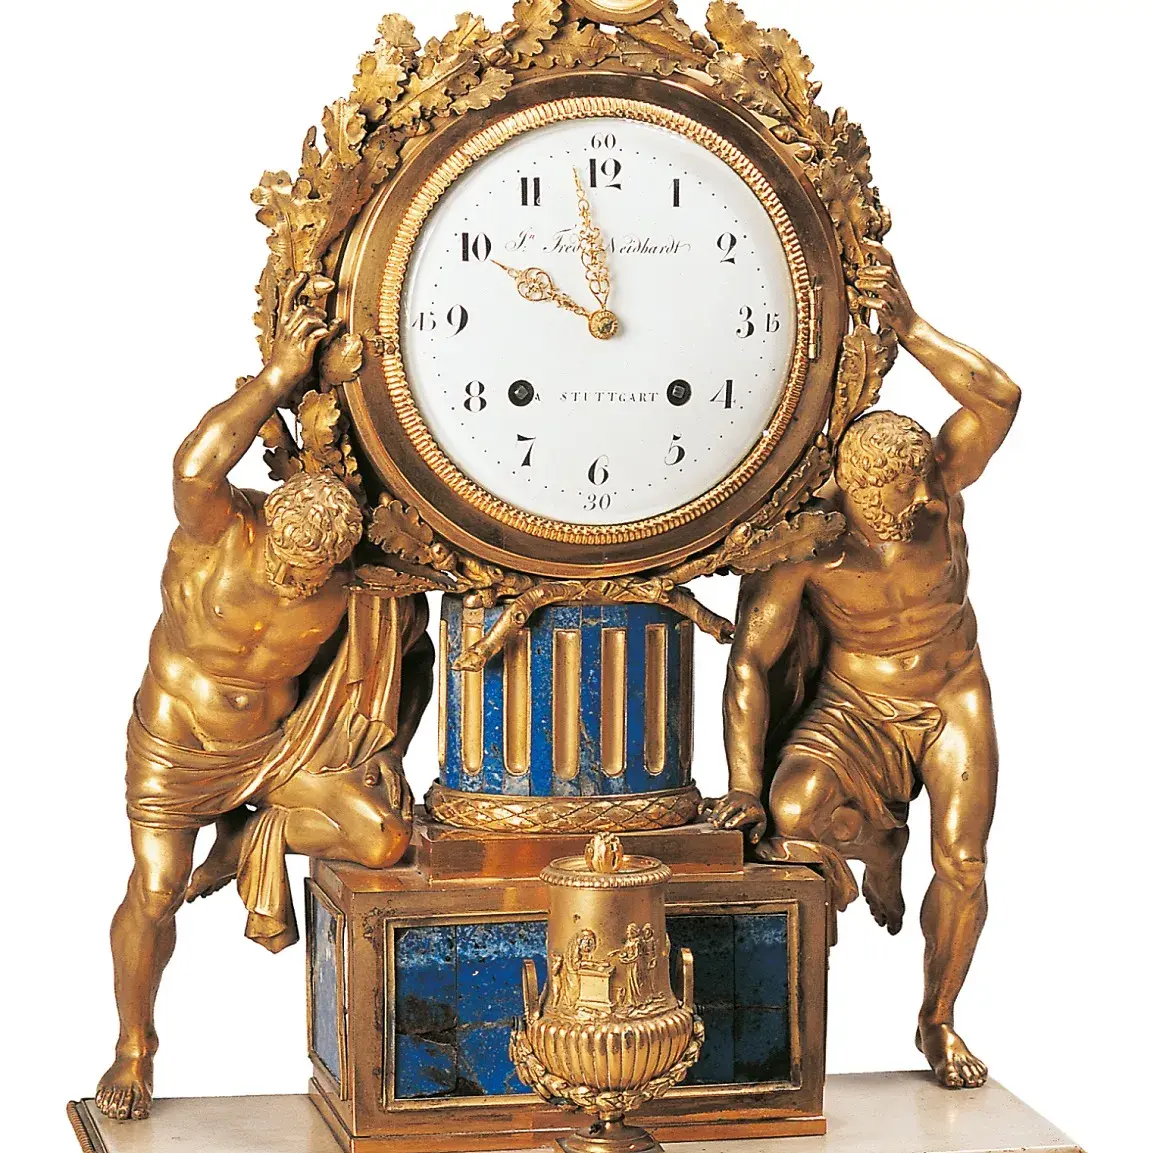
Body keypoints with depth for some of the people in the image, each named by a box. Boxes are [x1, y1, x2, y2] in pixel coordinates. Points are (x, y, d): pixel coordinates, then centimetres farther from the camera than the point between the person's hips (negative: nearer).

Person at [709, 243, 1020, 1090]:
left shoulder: (940, 487, -18)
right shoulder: (808, 546, -24)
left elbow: (999, 398, -35)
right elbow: (750, 662, -20)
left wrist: (909, 327, -46)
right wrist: (744, 786, -27)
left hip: (954, 703, 2)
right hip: (855, 711, -2)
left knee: (963, 861, -8)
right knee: (794, 807, -30)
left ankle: (940, 1020, 18)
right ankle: (877, 835, 10)